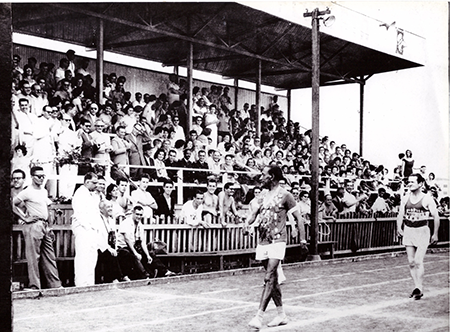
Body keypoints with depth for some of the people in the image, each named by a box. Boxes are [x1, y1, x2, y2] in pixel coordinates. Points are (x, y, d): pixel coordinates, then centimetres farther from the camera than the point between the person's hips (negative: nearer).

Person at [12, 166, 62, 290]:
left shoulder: (44, 191, 15)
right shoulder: (27, 192, -8)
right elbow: (12, 204, -12)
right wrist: (24, 218, -12)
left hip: (44, 226, 8)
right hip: (33, 227, -8)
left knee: (50, 257, 8)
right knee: (33, 257, -5)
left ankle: (55, 285, 11)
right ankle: (34, 286, -1)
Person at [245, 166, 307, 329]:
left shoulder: (285, 195, -6)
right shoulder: (266, 195, 14)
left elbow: (298, 217, -5)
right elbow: (257, 212, 25)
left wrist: (303, 238, -11)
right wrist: (249, 221, 3)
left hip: (277, 241, -7)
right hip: (263, 241, 7)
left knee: (269, 278, -13)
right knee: (273, 279, 11)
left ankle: (259, 316, -17)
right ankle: (281, 315, 20)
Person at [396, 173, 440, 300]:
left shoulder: (427, 199, -7)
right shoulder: (405, 198, 4)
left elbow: (436, 217, -2)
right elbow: (400, 214, 7)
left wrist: (435, 234, -1)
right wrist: (399, 227, -9)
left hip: (422, 231, -4)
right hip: (408, 231, 4)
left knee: (418, 261, -12)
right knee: (411, 262, 5)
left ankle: (419, 288, -6)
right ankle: (417, 287, 14)